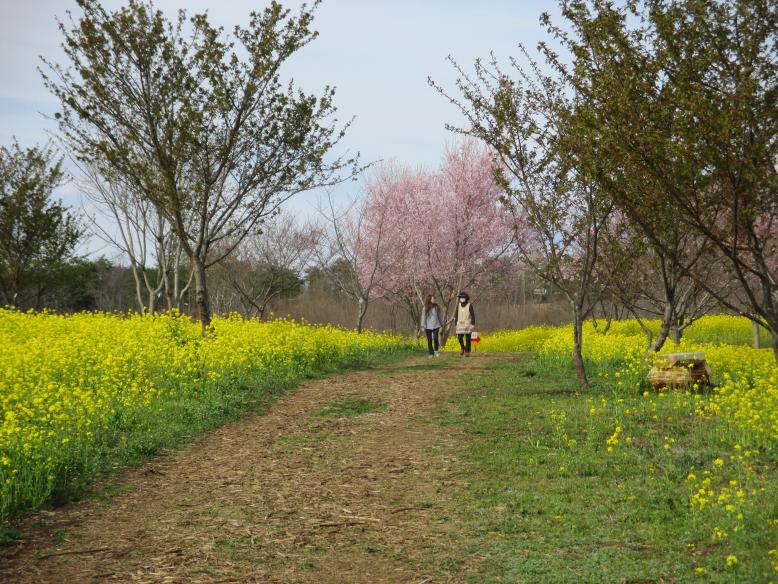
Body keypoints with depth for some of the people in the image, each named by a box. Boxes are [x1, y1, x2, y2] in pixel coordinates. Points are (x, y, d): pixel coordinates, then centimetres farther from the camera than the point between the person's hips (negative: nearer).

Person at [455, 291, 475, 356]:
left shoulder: (469, 305, -8)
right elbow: (457, 315, 10)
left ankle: (467, 352, 8)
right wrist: (456, 324, 9)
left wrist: (473, 325, -15)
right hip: (460, 325, 3)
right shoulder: (458, 305, 4)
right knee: (460, 338, -3)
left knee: (467, 338, -1)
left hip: (468, 325, -3)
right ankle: (462, 348, 23)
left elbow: (473, 315, -8)